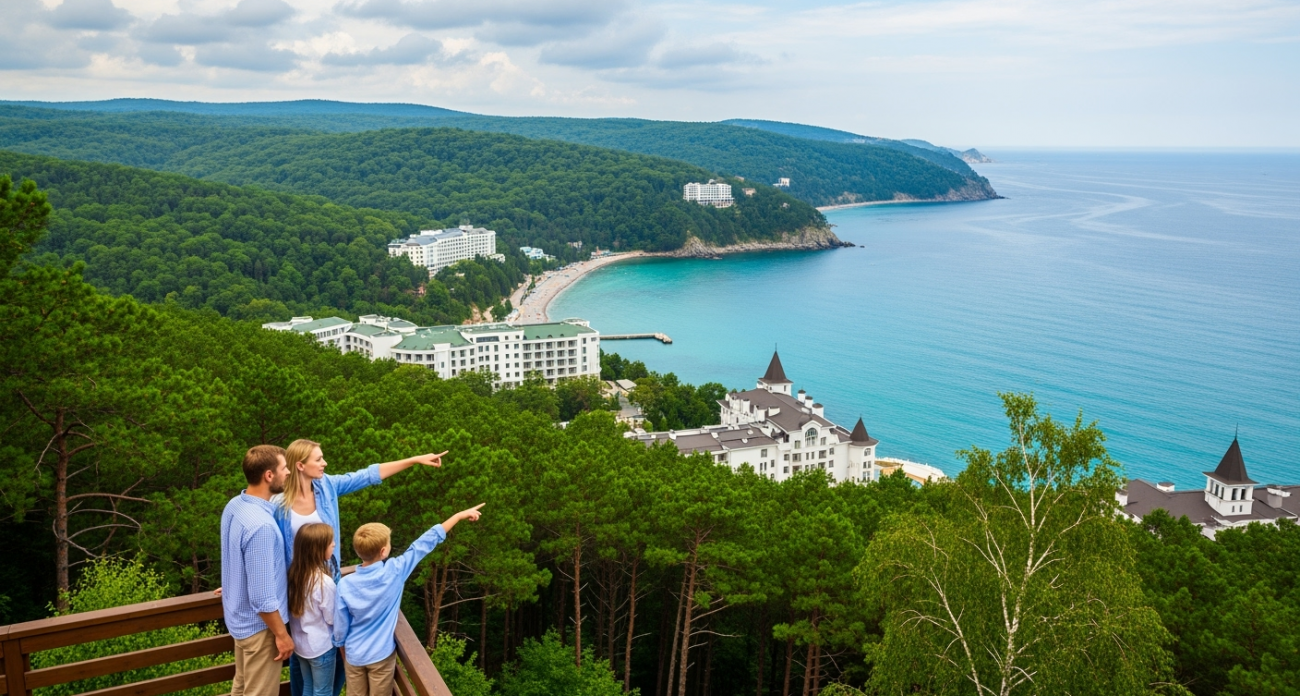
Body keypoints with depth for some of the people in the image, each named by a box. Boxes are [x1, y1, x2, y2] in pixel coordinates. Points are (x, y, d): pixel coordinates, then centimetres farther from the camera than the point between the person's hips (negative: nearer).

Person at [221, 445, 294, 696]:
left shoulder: (234, 505, -4)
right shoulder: (260, 525, -32)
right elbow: (263, 596, -27)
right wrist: (281, 635, -16)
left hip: (239, 615, 9)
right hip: (258, 623, -9)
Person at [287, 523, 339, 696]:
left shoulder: (294, 573, -8)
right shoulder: (324, 582, -29)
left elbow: (299, 610, 3)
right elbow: (332, 618, -17)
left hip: (299, 644, 7)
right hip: (321, 647, -7)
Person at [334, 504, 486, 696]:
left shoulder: (345, 585, -16)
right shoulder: (394, 572, -20)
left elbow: (340, 629, -6)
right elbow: (426, 542, -14)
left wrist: (344, 656, 13)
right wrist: (460, 515, -7)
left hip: (354, 655, 2)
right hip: (381, 655, -2)